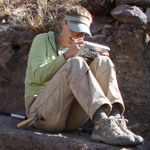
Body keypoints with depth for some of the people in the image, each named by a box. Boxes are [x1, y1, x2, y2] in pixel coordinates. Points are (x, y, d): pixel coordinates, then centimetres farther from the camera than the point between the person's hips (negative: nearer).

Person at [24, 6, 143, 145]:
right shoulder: (42, 40, 10)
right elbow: (39, 76, -8)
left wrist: (96, 63, -4)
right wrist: (67, 55, -19)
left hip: (72, 118, 5)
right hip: (40, 108, -4)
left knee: (102, 62, -14)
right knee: (75, 64, -30)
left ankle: (115, 118, -35)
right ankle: (103, 123, -47)